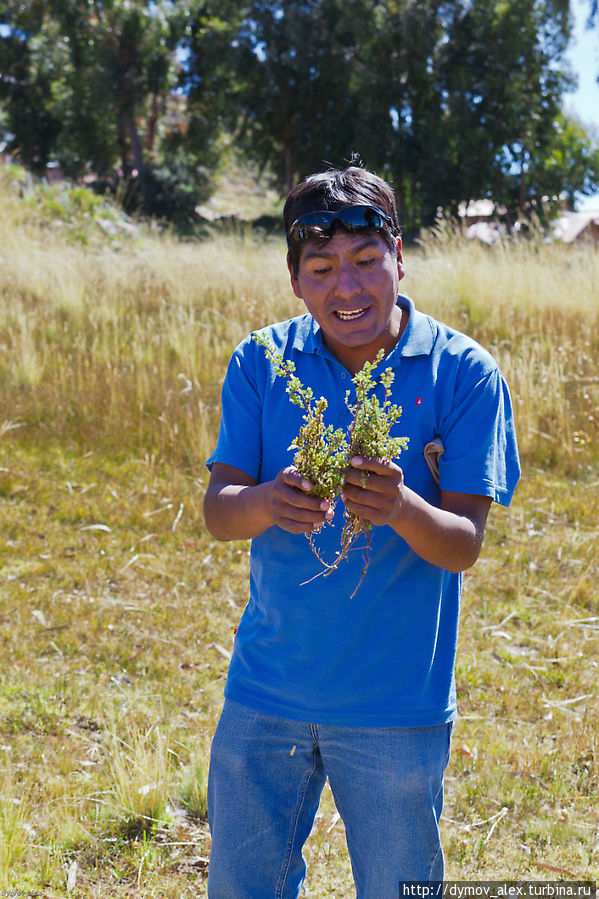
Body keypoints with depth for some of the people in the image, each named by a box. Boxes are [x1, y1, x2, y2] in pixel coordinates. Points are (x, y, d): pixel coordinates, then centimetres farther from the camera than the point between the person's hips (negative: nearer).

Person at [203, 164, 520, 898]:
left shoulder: (464, 375, -9)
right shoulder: (260, 363, -2)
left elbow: (464, 545, -12)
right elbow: (217, 512, -7)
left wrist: (401, 508, -35)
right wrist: (270, 502, -30)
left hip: (398, 705, -2)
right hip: (265, 691, 2)